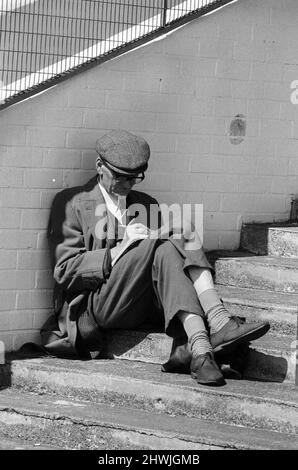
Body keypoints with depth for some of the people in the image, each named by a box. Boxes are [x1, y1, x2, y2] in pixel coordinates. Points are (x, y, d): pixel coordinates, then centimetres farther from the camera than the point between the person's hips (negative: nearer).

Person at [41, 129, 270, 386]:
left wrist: (179, 233, -8)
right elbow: (65, 271, -3)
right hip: (94, 306, -5)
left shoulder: (147, 204, 23)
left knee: (185, 235, -19)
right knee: (160, 245, -27)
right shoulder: (72, 203, 8)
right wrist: (122, 248, -13)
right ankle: (201, 349, -42)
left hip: (147, 308, 5)